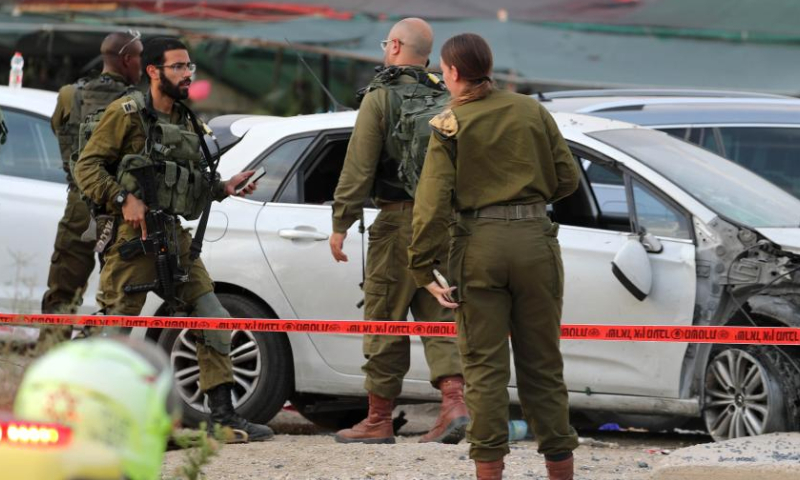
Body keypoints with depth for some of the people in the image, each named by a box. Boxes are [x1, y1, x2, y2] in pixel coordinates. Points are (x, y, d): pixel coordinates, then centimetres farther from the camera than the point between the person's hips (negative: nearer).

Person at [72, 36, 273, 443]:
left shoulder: (186, 122, 17)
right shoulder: (128, 114, -5)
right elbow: (87, 167, -8)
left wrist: (224, 188, 7)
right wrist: (124, 200, -19)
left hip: (174, 237, 7)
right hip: (132, 238, -7)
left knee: (214, 322, 0)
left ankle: (223, 417, 3)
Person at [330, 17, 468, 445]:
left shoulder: (381, 98, -7)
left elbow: (358, 167, -10)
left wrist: (341, 223, -6)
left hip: (399, 218, -5)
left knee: (385, 320, 2)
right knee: (437, 316, 8)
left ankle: (379, 420, 7)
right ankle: (454, 401, -9)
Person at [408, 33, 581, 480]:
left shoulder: (449, 125, -3)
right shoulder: (533, 112, 4)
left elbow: (433, 200, -10)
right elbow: (567, 178, 6)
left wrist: (423, 269, -8)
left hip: (478, 246, -2)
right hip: (534, 240, 2)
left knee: (485, 366, 3)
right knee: (542, 363, 10)